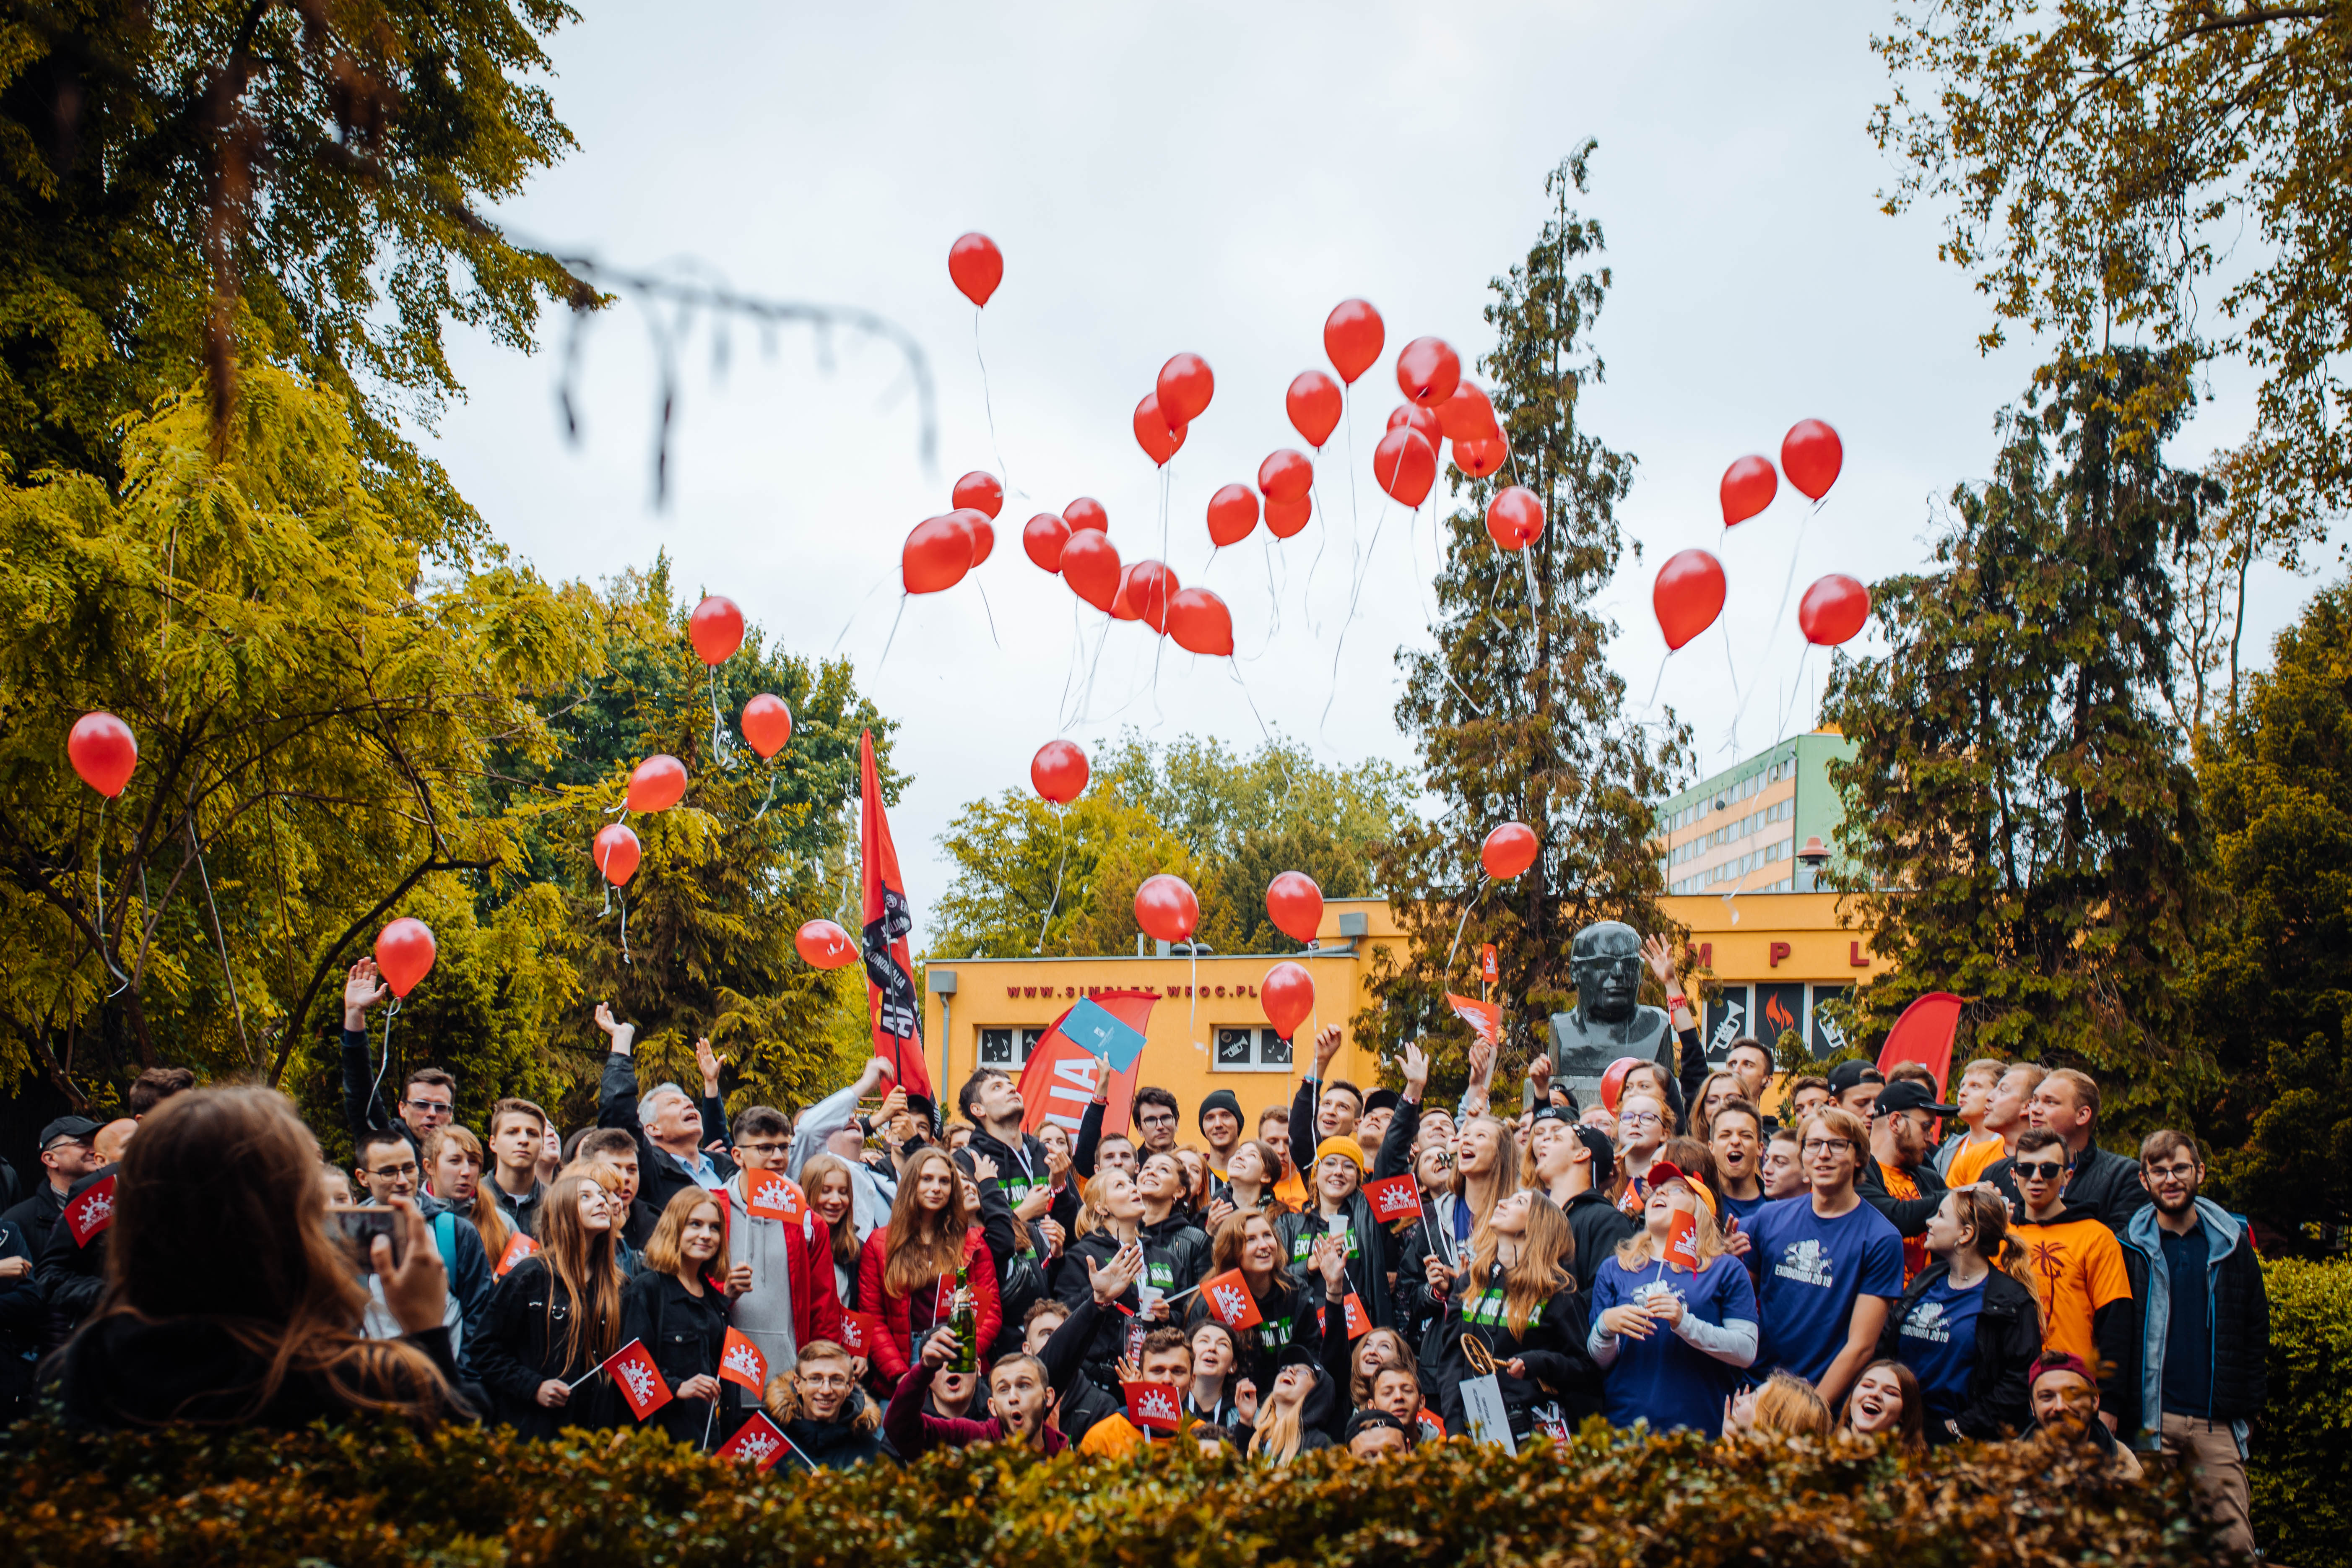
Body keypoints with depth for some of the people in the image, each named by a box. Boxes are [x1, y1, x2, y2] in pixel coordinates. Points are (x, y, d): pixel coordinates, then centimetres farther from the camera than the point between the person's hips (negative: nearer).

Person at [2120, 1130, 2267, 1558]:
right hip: (2151, 1418, -1)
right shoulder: (2130, 1247, 3)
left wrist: (2250, 1403, 5)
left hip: (2217, 1422, 1)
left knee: (2235, 1541, -1)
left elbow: (2257, 1328, 13)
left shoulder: (2232, 1242, 9)